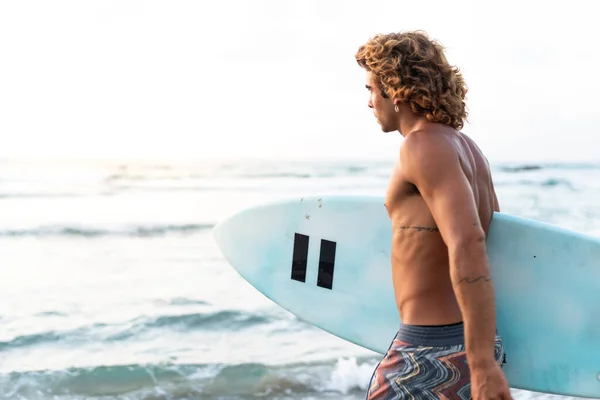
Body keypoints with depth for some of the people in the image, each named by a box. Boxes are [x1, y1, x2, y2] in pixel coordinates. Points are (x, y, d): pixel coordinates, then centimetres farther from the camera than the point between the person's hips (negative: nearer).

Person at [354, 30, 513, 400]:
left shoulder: (425, 145, -17)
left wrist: (483, 365, -29)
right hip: (464, 340, 9)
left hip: (433, 349, -9)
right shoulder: (467, 147, 13)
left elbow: (468, 245, -28)